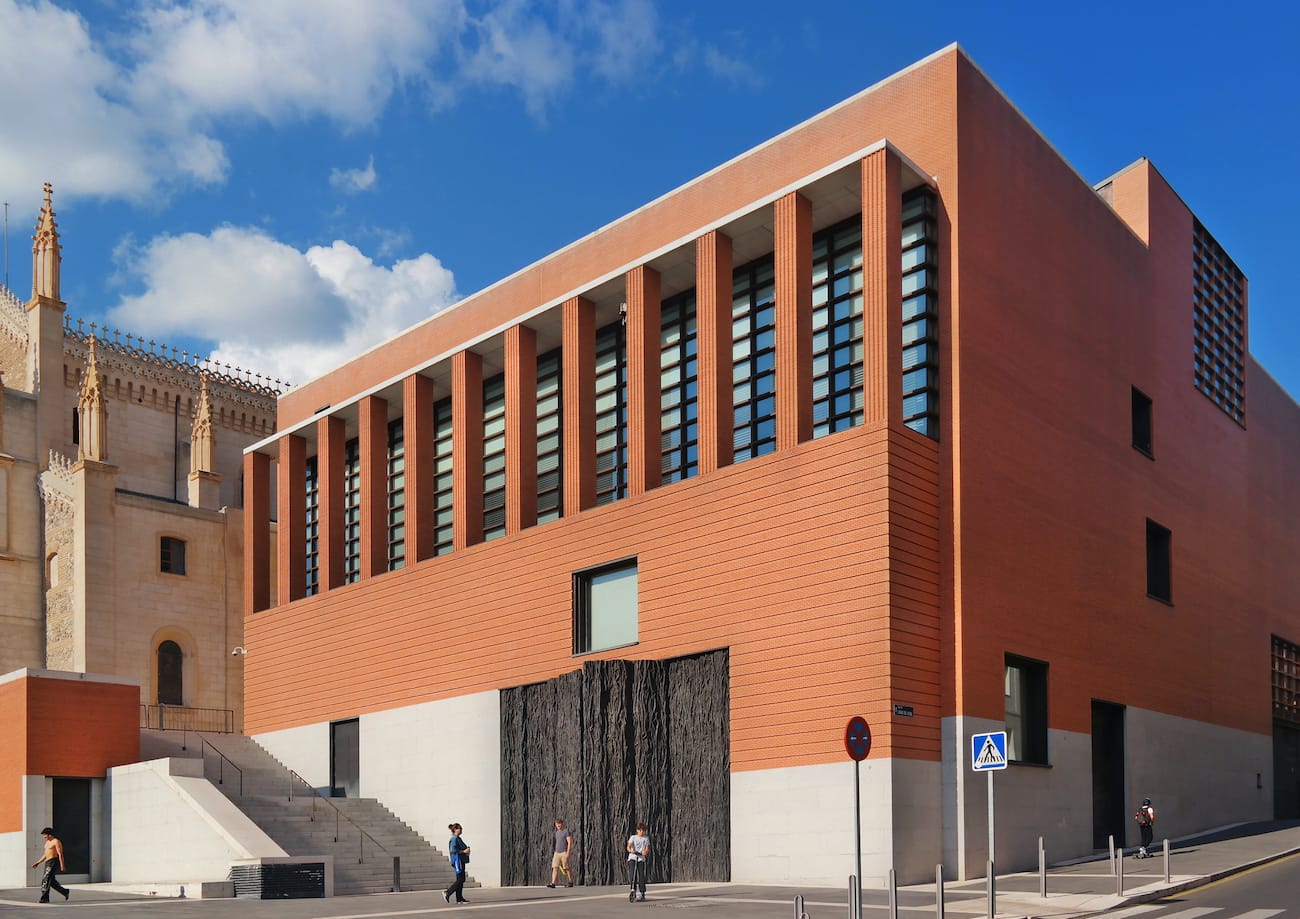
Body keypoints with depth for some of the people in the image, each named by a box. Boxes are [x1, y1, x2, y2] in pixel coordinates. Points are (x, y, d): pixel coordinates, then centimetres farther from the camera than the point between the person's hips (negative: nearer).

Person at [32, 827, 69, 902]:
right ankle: (65, 892, 22)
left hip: (53, 862, -10)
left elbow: (60, 854, -16)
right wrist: (37, 863, 18)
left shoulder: (56, 841, -10)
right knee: (52, 881, 11)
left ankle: (45, 898, -13)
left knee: (45, 879, -14)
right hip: (47, 862, 10)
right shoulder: (47, 842, 18)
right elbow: (45, 855, 25)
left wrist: (62, 865, -22)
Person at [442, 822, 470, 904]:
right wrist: (464, 851, -17)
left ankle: (459, 898, 11)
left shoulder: (458, 838, 17)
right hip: (457, 860, -10)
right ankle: (447, 893, -5)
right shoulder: (454, 839, -13)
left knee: (461, 880, 9)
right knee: (460, 880, -11)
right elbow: (453, 850, -22)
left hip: (461, 861, 10)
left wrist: (467, 850, 9)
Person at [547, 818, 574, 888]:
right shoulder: (557, 832, 18)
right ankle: (553, 883, -12)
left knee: (566, 868, -1)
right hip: (557, 853, 7)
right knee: (555, 868, -5)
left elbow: (570, 843, -13)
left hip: (564, 852, -7)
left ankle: (571, 882, 11)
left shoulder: (566, 831, -6)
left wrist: (568, 853, -20)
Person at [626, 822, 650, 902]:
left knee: (641, 876, -4)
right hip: (632, 858, -1)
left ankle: (642, 894, 4)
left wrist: (645, 852, -19)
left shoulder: (646, 838, 14)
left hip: (641, 859, 1)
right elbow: (628, 846, -6)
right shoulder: (633, 837, 8)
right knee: (632, 875, -15)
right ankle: (632, 890, -9)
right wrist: (631, 850, -29)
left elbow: (647, 848, 5)